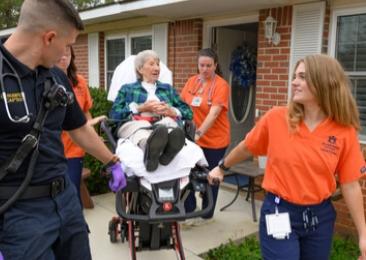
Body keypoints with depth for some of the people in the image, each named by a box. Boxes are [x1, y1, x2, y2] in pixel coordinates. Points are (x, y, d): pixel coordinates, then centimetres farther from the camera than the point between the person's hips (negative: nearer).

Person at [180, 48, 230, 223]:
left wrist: (199, 133, -33)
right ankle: (189, 210, 27)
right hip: (193, 138, 4)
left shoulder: (221, 85, -13)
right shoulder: (192, 81, 4)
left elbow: (214, 113, -24)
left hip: (215, 140, -4)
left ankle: (207, 214, 29)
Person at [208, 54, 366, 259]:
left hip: (320, 216, 2)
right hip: (280, 213, -2)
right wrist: (222, 168, 19)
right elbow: (247, 149, 5)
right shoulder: (276, 118, -11)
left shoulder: (344, 132, -8)